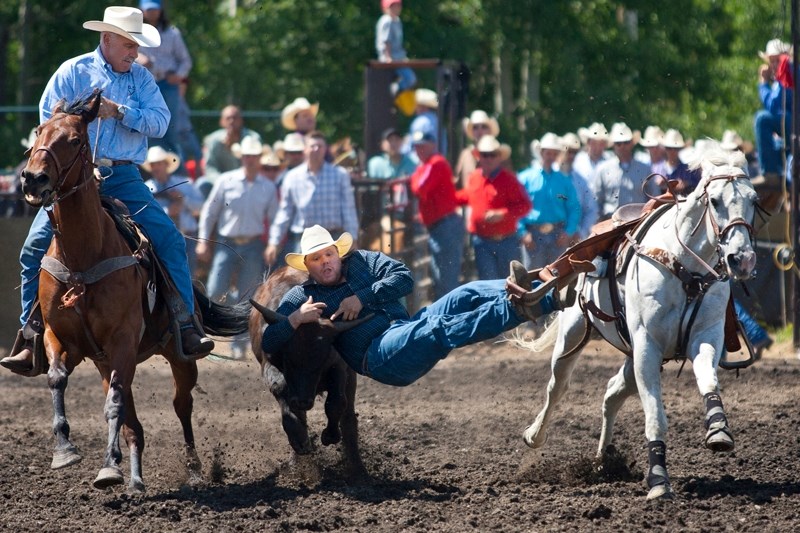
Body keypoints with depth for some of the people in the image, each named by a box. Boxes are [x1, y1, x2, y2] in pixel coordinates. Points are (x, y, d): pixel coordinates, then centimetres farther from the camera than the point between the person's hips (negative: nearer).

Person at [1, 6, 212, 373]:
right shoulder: (73, 72, 3)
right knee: (36, 248, -12)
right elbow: (49, 120, -2)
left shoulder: (142, 78, 10)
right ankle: (31, 337, -5)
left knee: (170, 241, -13)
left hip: (123, 178, 2)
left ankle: (185, 326, -7)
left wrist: (119, 111, -16)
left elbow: (159, 123, -1)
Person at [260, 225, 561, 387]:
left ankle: (551, 294, -36)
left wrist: (363, 297, -3)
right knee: (440, 330, -35)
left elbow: (404, 277, 9)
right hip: (377, 356, -5)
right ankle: (517, 309, -57)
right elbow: (268, 344, 6)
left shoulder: (362, 262, 22)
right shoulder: (300, 298, 13)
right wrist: (295, 319, -15)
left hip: (408, 328, 5)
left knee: (466, 296, -19)